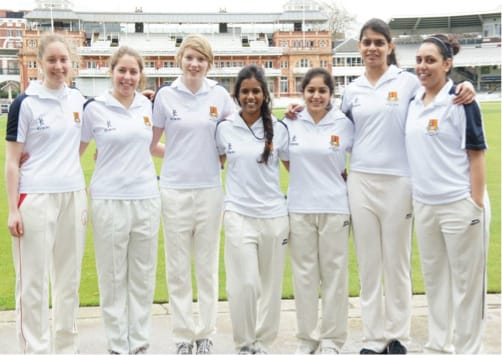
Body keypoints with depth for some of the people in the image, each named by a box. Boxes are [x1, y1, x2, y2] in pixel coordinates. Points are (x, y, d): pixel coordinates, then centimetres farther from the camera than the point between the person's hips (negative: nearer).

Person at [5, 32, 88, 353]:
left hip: (74, 196, 5)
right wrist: (12, 210, -10)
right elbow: (12, 161, -4)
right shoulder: (25, 103, -5)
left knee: (69, 279, 12)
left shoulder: (79, 100, 8)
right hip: (35, 198, -5)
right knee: (33, 281, 2)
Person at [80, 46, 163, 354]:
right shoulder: (95, 108, -2)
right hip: (109, 200, -3)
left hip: (147, 199, 3)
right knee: (113, 278, 5)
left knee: (143, 277, 10)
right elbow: (75, 151, 6)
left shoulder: (147, 106, 7)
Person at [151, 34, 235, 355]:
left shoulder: (220, 96, 2)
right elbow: (152, 142, 7)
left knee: (208, 266, 8)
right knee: (178, 268, 6)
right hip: (175, 190, 0)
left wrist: (220, 158, 1)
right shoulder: (166, 95, 0)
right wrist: (178, 158, -1)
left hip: (210, 189, 1)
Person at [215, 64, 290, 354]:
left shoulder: (278, 129, 1)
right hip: (239, 216, -1)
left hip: (275, 216, 1)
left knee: (271, 285, 8)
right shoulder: (225, 128, 2)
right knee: (244, 284, -8)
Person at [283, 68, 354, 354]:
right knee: (304, 274, 8)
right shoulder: (291, 123, 2)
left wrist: (347, 174, -3)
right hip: (299, 208, 2)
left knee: (334, 273, 4)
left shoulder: (345, 124, -3)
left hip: (335, 208, -2)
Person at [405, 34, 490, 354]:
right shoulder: (414, 102, 9)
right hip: (424, 205, 7)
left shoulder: (460, 101, -9)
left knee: (466, 281, 4)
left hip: (460, 204, -6)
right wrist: (412, 198, 11)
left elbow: (477, 154, -10)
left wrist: (477, 205, -15)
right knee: (434, 278, 16)